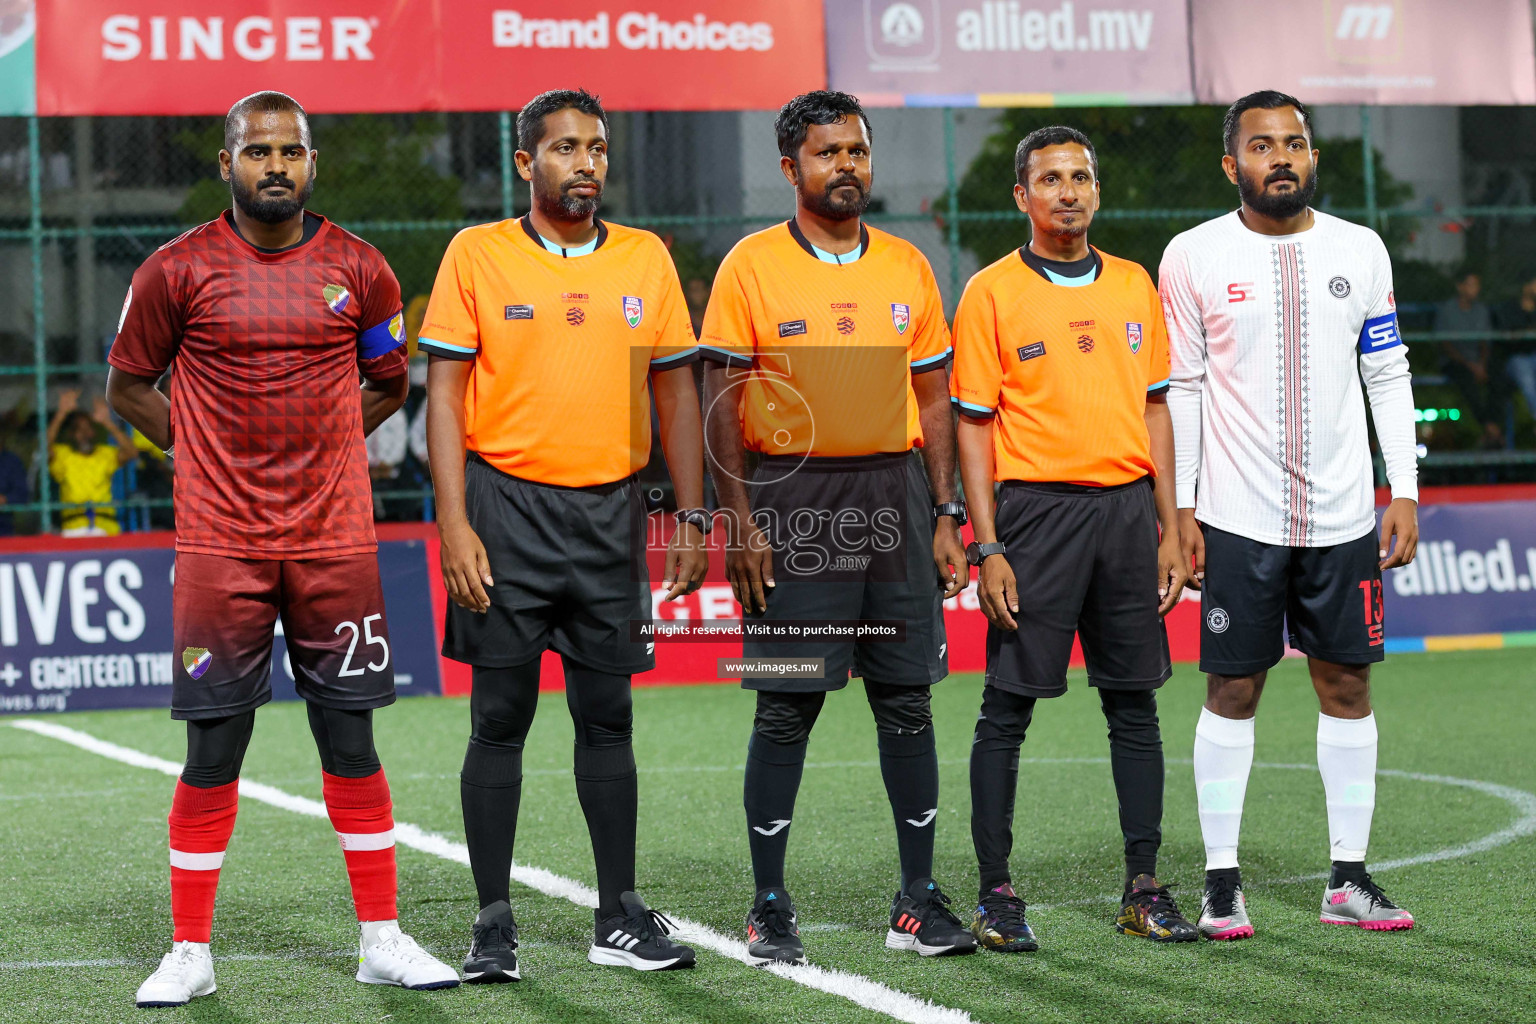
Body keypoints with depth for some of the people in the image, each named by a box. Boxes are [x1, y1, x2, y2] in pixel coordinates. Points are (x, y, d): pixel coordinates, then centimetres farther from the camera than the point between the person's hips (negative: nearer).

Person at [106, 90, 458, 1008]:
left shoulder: (358, 269, 4)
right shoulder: (178, 270, -1)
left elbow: (388, 383, 18)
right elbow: (128, 386, 10)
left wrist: (320, 446, 7)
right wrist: (204, 447, 2)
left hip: (335, 539, 2)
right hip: (219, 544, -1)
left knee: (351, 735, 5)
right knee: (213, 748, 0)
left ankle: (382, 939, 13)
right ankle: (190, 951, 9)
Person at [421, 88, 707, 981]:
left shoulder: (646, 258, 8)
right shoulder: (477, 255, -1)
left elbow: (676, 393, 11)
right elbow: (445, 396, -3)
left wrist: (693, 517, 5)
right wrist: (455, 524, -11)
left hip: (612, 508, 3)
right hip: (509, 505, -3)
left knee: (608, 717, 7)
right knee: (501, 718, 0)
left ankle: (621, 918, 14)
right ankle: (494, 924, 7)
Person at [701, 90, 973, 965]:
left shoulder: (907, 266, 10)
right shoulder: (752, 266, -1)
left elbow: (933, 398, 13)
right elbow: (721, 402, -3)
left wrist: (945, 517, 6)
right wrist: (741, 522, -10)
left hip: (893, 492, 3)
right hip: (792, 498, -3)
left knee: (907, 699, 4)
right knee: (787, 710, -1)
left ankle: (919, 901, 12)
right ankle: (770, 908, 7)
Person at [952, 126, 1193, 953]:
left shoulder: (1133, 286, 11)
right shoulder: (992, 293, -2)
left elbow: (1154, 410, 15)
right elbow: (972, 425, -3)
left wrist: (1168, 531, 9)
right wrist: (987, 548, -10)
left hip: (1128, 506, 4)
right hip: (1037, 506, -4)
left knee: (1136, 703, 7)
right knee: (1008, 708, -2)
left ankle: (1144, 887, 14)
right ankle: (995, 894, 4)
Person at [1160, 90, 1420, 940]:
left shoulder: (1359, 250, 5)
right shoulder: (1193, 257, -2)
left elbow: (1388, 377, 9)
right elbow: (1181, 388, 1)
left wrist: (1404, 493, 3)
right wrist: (1181, 508, -3)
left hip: (1341, 514, 3)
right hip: (1238, 516, -2)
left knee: (1347, 685, 6)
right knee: (1231, 691, 1)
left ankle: (1349, 878, 14)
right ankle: (1221, 881, 8)